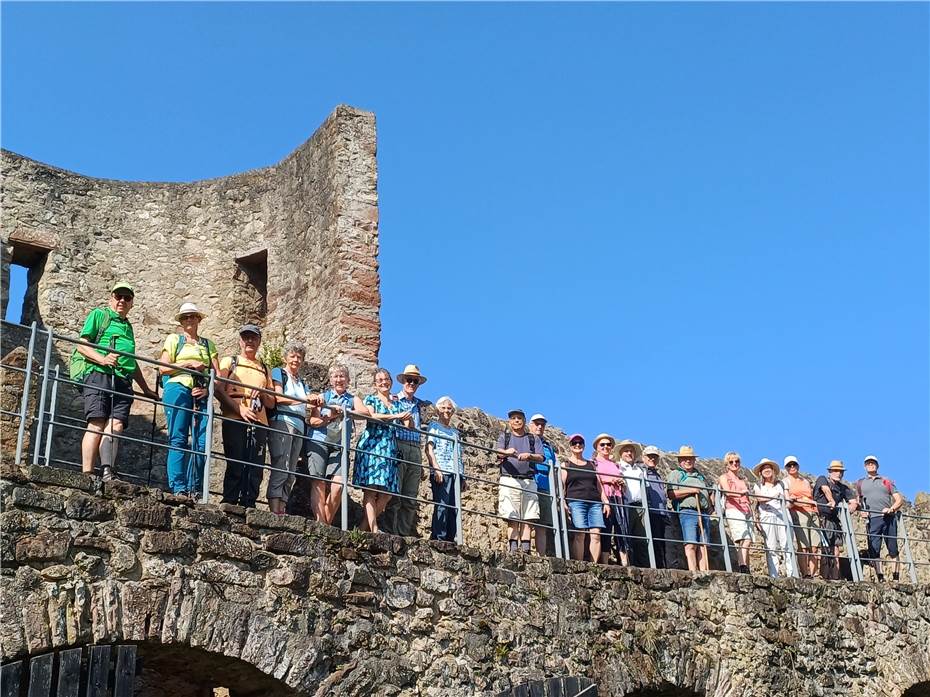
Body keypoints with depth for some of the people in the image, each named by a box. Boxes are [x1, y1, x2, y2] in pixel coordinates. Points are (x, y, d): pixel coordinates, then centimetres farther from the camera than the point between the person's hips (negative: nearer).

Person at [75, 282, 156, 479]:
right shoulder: (99, 315, 13)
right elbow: (81, 345, 2)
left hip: (123, 381, 5)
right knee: (97, 425, -16)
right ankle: (87, 474, -20)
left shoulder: (127, 326, 31)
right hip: (98, 375, -5)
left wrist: (146, 389, 36)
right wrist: (103, 359, -15)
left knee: (116, 426, -13)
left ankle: (107, 473, -23)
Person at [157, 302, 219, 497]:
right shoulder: (174, 339, 15)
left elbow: (217, 373, 13)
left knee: (202, 442, -7)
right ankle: (178, 488, -12)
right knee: (178, 440, -10)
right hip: (178, 389, -3)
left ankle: (195, 490, -2)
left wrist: (208, 388, -6)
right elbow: (163, 368, 4)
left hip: (202, 393, 3)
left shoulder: (208, 344, 23)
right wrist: (190, 364, -4)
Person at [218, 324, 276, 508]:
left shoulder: (264, 369, 26)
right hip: (234, 420, -4)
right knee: (235, 464, -10)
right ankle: (229, 503, -8)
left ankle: (249, 505, -2)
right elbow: (219, 390, 0)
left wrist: (262, 394, -1)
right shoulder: (229, 361, 15)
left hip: (259, 422, 4)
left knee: (255, 467, -3)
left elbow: (271, 404, 22)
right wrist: (240, 409, -13)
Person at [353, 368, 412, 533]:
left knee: (388, 491, -7)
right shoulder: (370, 399, 11)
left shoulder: (396, 404, 23)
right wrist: (396, 416, -12)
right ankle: (374, 529, -20)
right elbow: (372, 416, -9)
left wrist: (408, 419, -2)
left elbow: (408, 426, 19)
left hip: (390, 447, 5)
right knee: (371, 486, -14)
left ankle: (364, 527, -4)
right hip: (371, 444, -5)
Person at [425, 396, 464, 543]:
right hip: (441, 472, -6)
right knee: (441, 505, -13)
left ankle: (451, 538, 2)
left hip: (456, 473, 6)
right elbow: (429, 448, -3)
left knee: (454, 508, 1)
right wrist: (436, 468, -15)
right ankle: (438, 537, -13)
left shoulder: (455, 431, 26)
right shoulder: (434, 425, 9)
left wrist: (463, 477, 16)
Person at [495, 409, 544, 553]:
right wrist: (507, 452, -26)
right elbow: (498, 452, -2)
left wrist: (529, 455, -16)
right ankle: (513, 547, -16)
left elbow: (540, 458, 6)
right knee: (512, 517, -11)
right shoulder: (504, 437, 18)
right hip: (509, 480, -2)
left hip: (529, 481, 2)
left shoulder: (534, 439, 20)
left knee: (528, 517, -7)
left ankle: (525, 548, -9)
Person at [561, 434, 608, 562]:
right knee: (579, 534, -14)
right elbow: (562, 485, 3)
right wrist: (563, 503, -10)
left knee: (596, 535, -8)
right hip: (576, 501, -4)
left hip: (595, 502, 4)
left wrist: (605, 501, 12)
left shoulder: (591, 464, 23)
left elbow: (599, 484, 22)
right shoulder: (566, 464, 12)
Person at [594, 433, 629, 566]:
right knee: (605, 531, -12)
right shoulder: (593, 463, 12)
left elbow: (622, 483, 26)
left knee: (622, 529, -7)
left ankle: (625, 563, -14)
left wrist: (619, 481, 3)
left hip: (617, 498, 5)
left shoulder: (615, 464, 27)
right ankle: (604, 564, -16)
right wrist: (608, 480, -7)